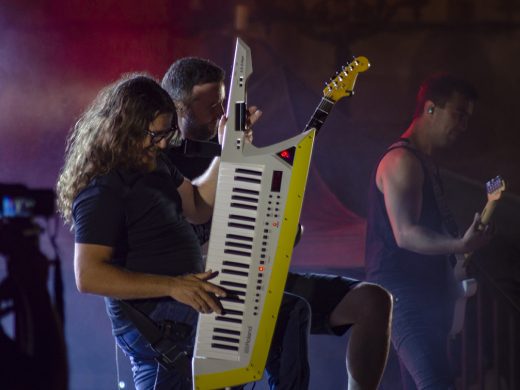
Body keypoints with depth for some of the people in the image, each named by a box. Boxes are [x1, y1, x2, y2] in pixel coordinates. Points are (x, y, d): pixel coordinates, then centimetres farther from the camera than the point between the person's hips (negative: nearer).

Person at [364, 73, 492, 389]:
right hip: (403, 294, -10)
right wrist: (459, 245, -35)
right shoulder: (402, 161, -12)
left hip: (426, 294, 11)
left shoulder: (424, 163, 20)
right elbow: (405, 233, -23)